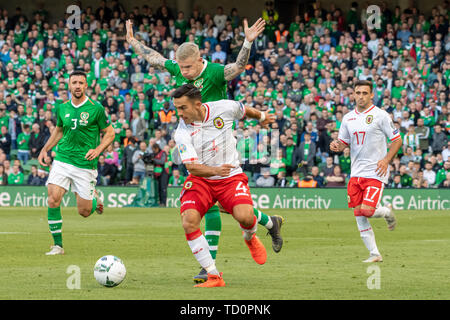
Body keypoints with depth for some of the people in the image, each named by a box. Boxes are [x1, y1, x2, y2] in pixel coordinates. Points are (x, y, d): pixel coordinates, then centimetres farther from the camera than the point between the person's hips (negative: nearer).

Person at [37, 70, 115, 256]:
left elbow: (109, 133, 3)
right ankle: (58, 245, -5)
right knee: (53, 200, -16)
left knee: (84, 211, 0)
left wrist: (98, 149, -13)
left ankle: (94, 197, 38)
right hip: (62, 160, 3)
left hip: (85, 164, -3)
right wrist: (45, 150, 13)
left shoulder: (96, 108, -6)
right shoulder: (62, 108, 5)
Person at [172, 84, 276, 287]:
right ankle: (213, 277, -12)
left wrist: (261, 117, 35)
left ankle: (250, 239, 15)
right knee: (188, 222, -23)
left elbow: (244, 110, 15)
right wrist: (214, 170, -41)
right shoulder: (182, 133, -12)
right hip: (200, 180, 0)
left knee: (244, 217, -26)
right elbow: (191, 166, -22)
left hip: (231, 177, 0)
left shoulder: (224, 108, -9)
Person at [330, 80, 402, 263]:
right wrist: (337, 146, -5)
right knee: (359, 216, 1)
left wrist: (386, 160, -15)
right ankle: (374, 254, 9)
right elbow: (343, 142, 19)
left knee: (367, 210, -17)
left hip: (375, 173, -6)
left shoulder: (380, 115, -5)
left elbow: (397, 140, -2)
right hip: (356, 173, 6)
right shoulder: (348, 118, 11)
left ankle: (386, 212, 17)